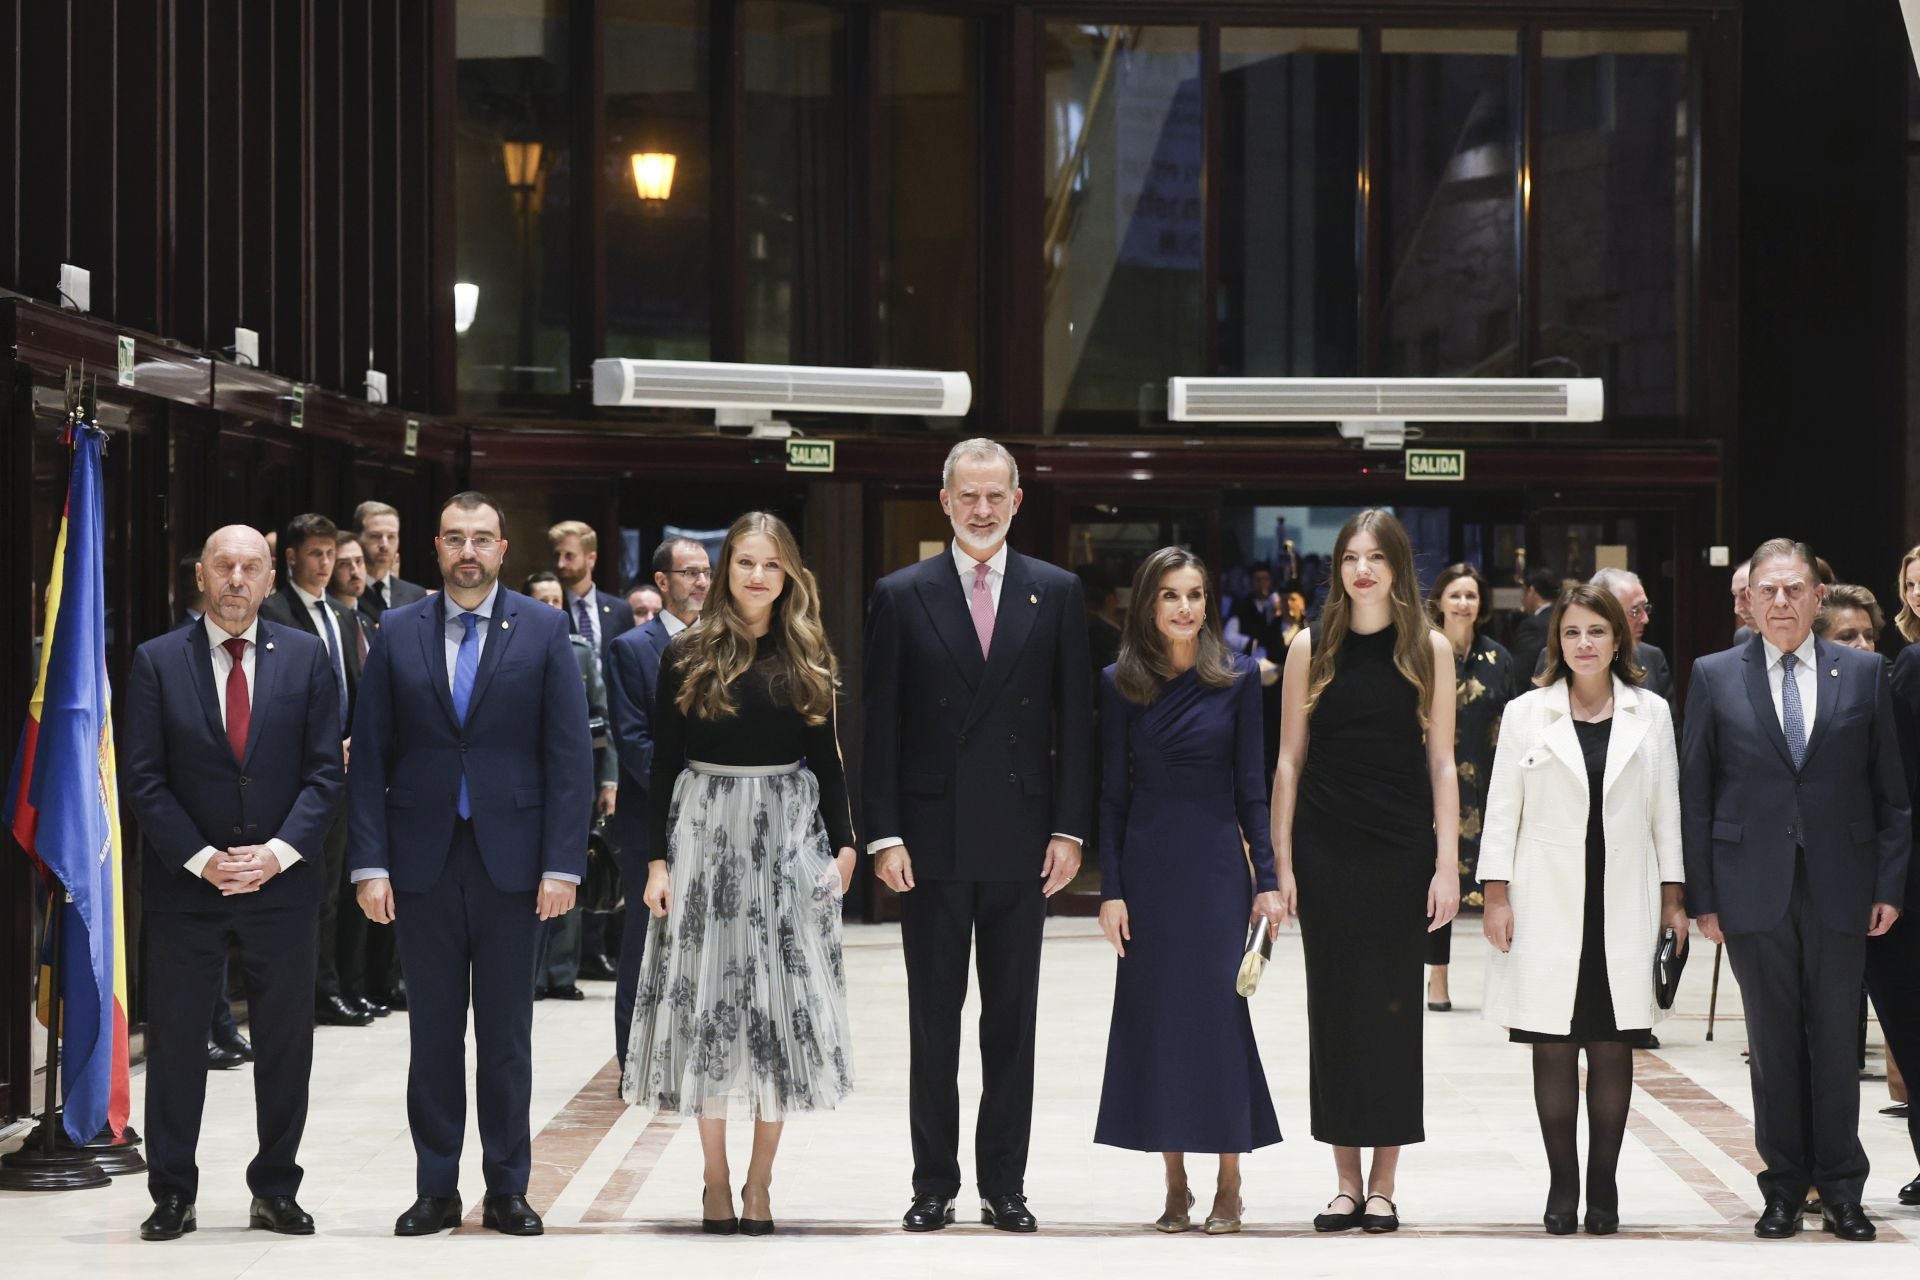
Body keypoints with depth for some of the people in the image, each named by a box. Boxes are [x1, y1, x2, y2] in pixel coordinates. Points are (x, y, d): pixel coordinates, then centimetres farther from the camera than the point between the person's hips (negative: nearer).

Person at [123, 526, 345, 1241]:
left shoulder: (304, 658, 4)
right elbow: (143, 778, -2)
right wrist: (202, 858, -12)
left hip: (283, 880, 1)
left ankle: (275, 1191, 15)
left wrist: (279, 852, -11)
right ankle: (172, 1196, 11)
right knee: (176, 1042, 3)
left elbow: (325, 771, 1)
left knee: (285, 1042, 6)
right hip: (184, 882, -1)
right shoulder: (157, 662, 1)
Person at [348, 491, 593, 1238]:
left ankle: (507, 1190, 13)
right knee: (433, 1034, 6)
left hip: (510, 860, -1)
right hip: (423, 861, 1)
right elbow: (369, 756, 3)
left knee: (507, 1036, 5)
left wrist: (562, 864, -8)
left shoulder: (542, 630, 1)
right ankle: (436, 1190, 12)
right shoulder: (398, 632, 5)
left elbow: (569, 755, -1)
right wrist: (370, 863, -5)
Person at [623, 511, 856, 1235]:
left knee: (782, 1007, 1)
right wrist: (657, 860, -3)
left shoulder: (809, 660, 6)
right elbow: (663, 765, 2)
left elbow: (826, 759, 10)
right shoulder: (687, 656, 1)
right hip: (706, 830, -1)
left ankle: (759, 1182, 8)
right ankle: (716, 1182, 9)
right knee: (709, 1000, 1)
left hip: (790, 838, 1)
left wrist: (843, 843, 2)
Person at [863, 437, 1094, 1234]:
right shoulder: (901, 596, 2)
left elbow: (1075, 719, 4)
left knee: (1013, 1020, 6)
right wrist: (884, 834, -6)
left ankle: (1004, 1184, 13)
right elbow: (880, 725, 1)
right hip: (932, 839, -1)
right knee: (933, 1020, 5)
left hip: (1020, 839, 1)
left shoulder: (1057, 593, 5)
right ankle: (933, 1184, 12)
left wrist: (1068, 829, -3)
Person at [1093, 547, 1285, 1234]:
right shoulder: (1120, 684, 3)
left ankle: (1229, 1187, 5)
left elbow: (1251, 785, 2)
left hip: (1216, 866, -1)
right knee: (1154, 1015, 3)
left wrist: (1267, 879, -3)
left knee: (1220, 1011, -3)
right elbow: (1112, 793, 3)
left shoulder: (1239, 677, 1)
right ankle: (1175, 1186, 11)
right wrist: (1110, 888, -3)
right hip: (1147, 869, 1)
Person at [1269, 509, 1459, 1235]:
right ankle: (1347, 1183, 12)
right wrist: (1281, 862, 0)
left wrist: (1447, 866, -5)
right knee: (1334, 1010, 4)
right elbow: (1290, 760, 5)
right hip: (1325, 849, 1)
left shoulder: (1429, 650, 2)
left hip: (1402, 851, -1)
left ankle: (1383, 1186, 10)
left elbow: (1441, 762, 1)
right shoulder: (1312, 649, 4)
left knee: (1393, 1010, 2)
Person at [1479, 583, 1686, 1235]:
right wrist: (1495, 896, -2)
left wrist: (1673, 898, 5)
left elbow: (1666, 812, 10)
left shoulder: (1651, 715, 8)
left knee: (1613, 1046, 1)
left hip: (1623, 904, 1)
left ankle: (1604, 1188, 9)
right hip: (1548, 905, -1)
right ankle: (1561, 1188, 6)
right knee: (1554, 1047, 0)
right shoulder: (1526, 714, 5)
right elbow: (1502, 810, 5)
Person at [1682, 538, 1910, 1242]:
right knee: (1773, 1044, 5)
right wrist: (1701, 896, -2)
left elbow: (1890, 790, 6)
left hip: (1839, 886, 0)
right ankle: (1784, 1188, 13)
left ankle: (1840, 1189, 12)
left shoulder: (1863, 674, 5)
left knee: (1836, 1041, 3)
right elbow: (1695, 795, 3)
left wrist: (1890, 885, 0)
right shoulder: (1715, 677, 3)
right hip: (1754, 887, 0)